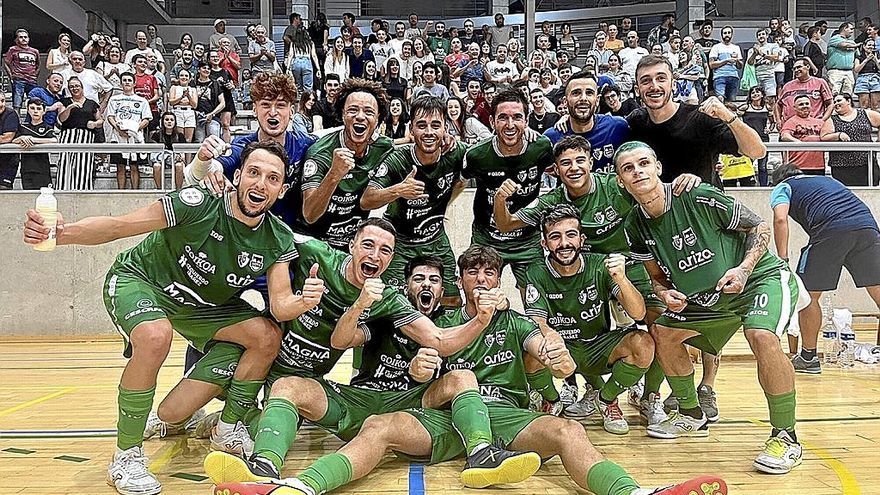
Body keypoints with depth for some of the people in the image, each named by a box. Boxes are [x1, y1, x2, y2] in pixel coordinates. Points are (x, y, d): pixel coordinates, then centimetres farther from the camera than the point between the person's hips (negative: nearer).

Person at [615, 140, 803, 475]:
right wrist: (665, 293, -17)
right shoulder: (636, 227, -7)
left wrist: (744, 268, -28)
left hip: (762, 276, -7)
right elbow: (657, 275, 5)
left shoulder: (698, 197, -24)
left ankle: (786, 438, -16)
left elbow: (760, 227, -14)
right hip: (708, 296, 7)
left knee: (762, 336, -33)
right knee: (662, 332, 6)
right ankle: (692, 416, 24)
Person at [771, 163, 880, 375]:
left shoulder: (782, 188, 21)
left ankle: (808, 357, 18)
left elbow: (780, 219, 1)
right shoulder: (827, 179, 38)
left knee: (809, 295, 9)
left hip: (831, 230, -5)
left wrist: (782, 259, -2)